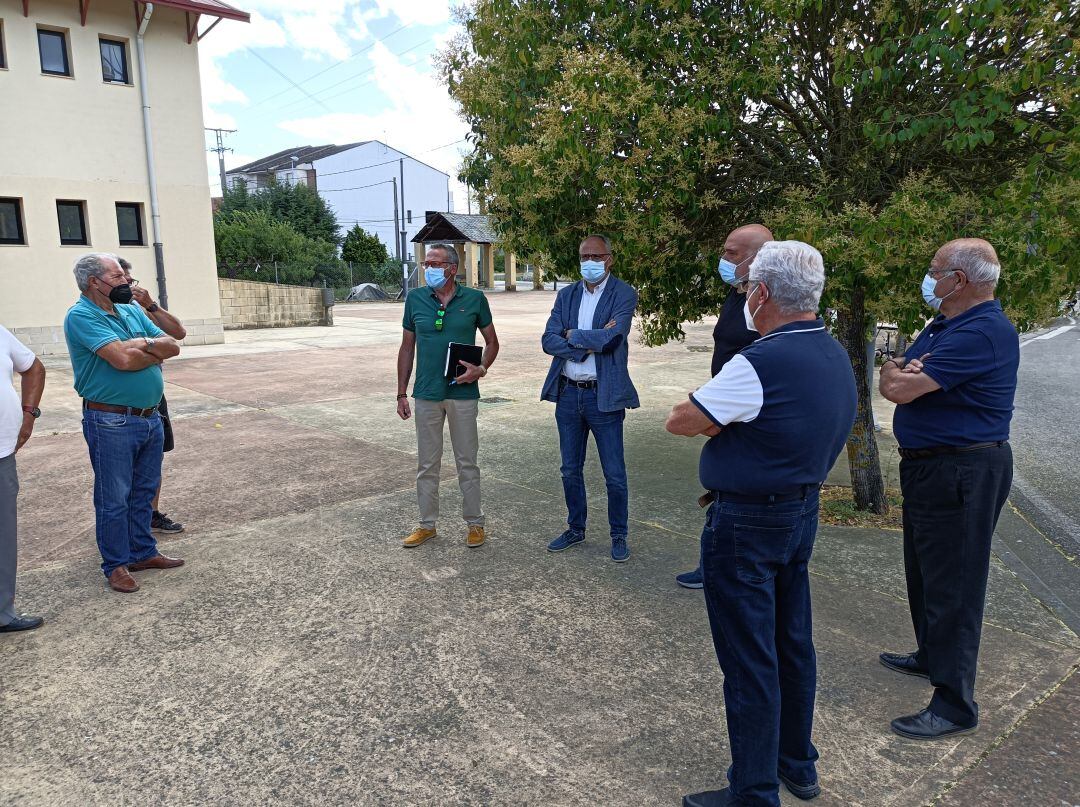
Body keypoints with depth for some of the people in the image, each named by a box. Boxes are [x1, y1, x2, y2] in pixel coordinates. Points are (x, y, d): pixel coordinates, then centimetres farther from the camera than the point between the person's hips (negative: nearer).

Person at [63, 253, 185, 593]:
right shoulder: (81, 316, -13)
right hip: (111, 423, -7)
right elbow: (122, 359, -25)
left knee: (144, 492, 17)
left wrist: (142, 345, -13)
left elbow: (172, 346, 5)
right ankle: (116, 565, 17)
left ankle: (144, 553, 30)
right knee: (114, 499, 4)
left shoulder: (132, 311, 11)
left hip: (150, 418, 8)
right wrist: (153, 352, -7)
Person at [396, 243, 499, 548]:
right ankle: (427, 524, 25)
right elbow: (407, 347, 8)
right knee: (426, 465, 11)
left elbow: (492, 342, 7)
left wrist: (481, 369, -13)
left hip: (463, 394, -2)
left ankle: (475, 523, 22)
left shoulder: (474, 299, -3)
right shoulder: (415, 299, 2)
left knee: (467, 463, 8)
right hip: (426, 394, 2)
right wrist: (402, 393, 6)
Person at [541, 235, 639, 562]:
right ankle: (575, 529, 33)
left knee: (615, 474, 5)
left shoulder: (624, 294, -6)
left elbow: (611, 338, -21)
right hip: (568, 394, 5)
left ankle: (619, 535, 23)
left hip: (604, 396, -4)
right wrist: (590, 342, -16)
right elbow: (548, 341, -4)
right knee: (570, 470, 16)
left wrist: (572, 334, -8)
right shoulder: (566, 295, 8)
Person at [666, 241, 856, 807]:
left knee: (749, 662, 4)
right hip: (803, 512, 9)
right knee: (792, 646, 21)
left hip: (746, 523, -9)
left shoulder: (759, 365, -25)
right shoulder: (836, 358, 5)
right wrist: (725, 418, -2)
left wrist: (712, 416, 1)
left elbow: (680, 421, -16)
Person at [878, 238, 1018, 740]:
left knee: (952, 585, -4)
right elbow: (890, 380, 9)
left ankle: (955, 705, 6)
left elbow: (900, 389, -26)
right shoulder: (943, 326, 12)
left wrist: (900, 373, -3)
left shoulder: (983, 332, -21)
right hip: (927, 467, 11)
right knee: (925, 571, 23)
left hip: (962, 474, -11)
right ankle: (932, 656, 41)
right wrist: (900, 368, -13)